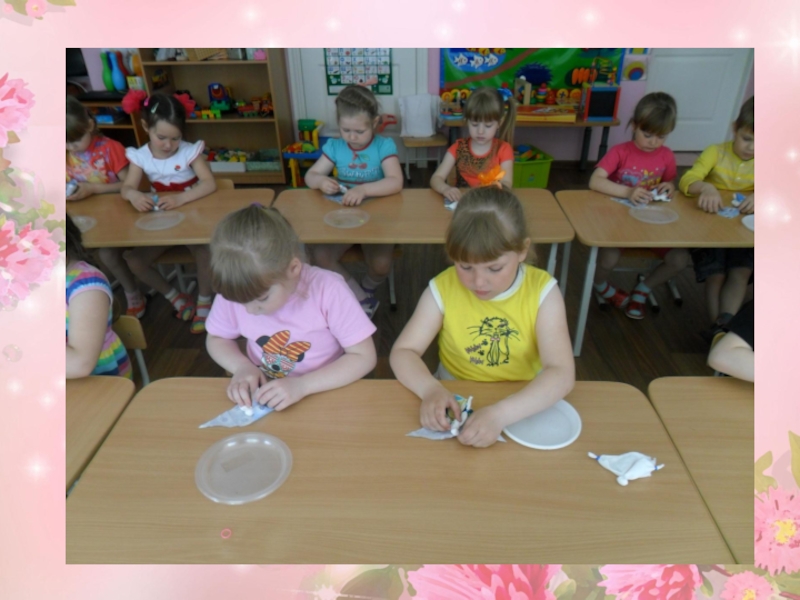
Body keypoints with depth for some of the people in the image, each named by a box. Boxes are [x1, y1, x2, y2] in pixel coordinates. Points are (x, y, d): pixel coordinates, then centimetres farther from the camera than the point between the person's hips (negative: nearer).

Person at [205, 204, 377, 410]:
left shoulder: (328, 290, -22)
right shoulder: (236, 291, -12)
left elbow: (364, 357, -17)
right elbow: (217, 339, 6)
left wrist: (302, 385, -26)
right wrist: (242, 367, -14)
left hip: (323, 398, -2)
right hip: (263, 399, 2)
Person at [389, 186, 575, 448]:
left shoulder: (542, 291, -15)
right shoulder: (443, 288, -13)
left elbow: (561, 373, -22)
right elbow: (402, 352, -9)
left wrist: (500, 414, -37)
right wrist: (430, 389, -29)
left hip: (522, 404, 0)